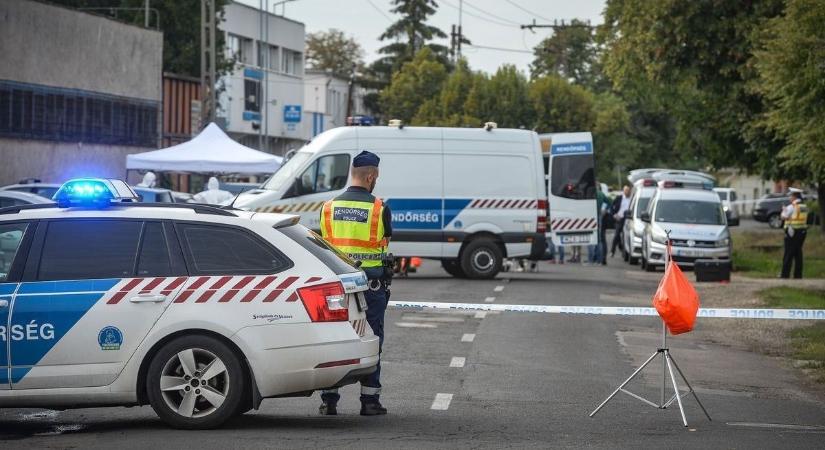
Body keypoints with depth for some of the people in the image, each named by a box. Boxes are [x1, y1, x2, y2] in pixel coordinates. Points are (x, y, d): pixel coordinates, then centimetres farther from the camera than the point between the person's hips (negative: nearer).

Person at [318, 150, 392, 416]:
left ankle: (329, 401, 6)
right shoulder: (379, 209, -8)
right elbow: (385, 243, 1)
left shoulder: (329, 207, 2)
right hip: (372, 284, -3)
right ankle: (369, 401, 7)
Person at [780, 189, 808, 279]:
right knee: (798, 254, 11)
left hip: (792, 232, -7)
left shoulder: (792, 207, -13)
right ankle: (798, 275, 11)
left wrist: (784, 210, 9)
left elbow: (784, 217, -12)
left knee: (788, 254, -3)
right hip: (802, 230, 7)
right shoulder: (804, 207, 9)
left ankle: (785, 275, -4)